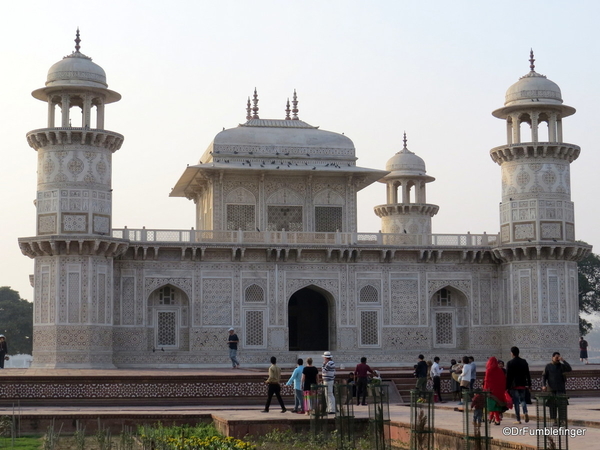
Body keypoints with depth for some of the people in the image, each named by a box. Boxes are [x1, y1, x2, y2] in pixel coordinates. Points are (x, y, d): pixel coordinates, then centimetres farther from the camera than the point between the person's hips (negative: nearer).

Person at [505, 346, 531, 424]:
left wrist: (507, 387, -3)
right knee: (522, 400, 16)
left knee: (516, 402, 1)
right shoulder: (524, 362, 5)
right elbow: (528, 374, 8)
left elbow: (508, 376, -7)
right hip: (523, 385, 4)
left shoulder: (510, 363, -7)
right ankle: (525, 412, -10)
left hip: (514, 385, -4)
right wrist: (529, 385, 14)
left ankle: (518, 419, 0)